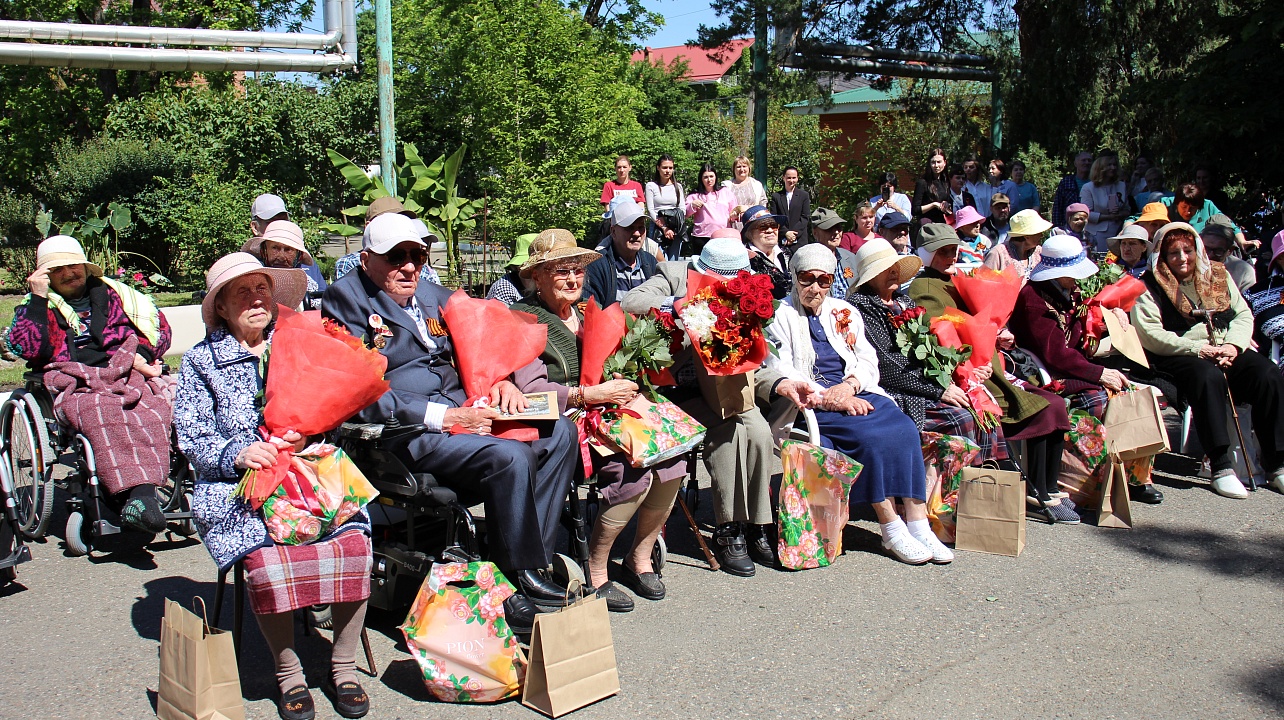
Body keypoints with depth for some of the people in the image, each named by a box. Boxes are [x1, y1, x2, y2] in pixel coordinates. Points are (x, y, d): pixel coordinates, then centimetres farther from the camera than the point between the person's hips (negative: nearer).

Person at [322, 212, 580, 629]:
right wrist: (443, 417, -20)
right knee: (510, 457, -28)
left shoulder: (435, 297, 21)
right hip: (403, 433, -8)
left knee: (559, 433, -8)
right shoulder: (346, 300, -3)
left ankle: (530, 561, -8)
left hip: (464, 415, 8)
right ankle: (519, 577, -12)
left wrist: (501, 382, 1)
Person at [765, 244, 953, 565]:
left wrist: (849, 385, -11)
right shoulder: (781, 316, 4)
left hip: (855, 393, 5)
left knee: (903, 428, -22)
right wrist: (828, 398, -18)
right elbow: (781, 374, -7)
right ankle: (892, 531, -21)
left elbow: (867, 359, 12)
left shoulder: (845, 312, 20)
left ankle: (918, 525, -24)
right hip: (811, 403, -5)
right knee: (872, 436, -29)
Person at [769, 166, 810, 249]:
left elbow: (805, 217, 2)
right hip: (781, 240, 1)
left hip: (799, 240, -1)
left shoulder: (804, 195, 8)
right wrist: (786, 233, -10)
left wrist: (794, 234, -9)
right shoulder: (776, 196, 9)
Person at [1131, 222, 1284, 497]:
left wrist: (1233, 346, -8)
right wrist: (1199, 349, -16)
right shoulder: (1150, 286, 3)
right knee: (1208, 377, -37)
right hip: (1178, 358, -5)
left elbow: (1243, 314, 14)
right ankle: (1221, 467, -34)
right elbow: (1149, 334, -9)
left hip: (1228, 351, 5)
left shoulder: (1217, 275, 18)